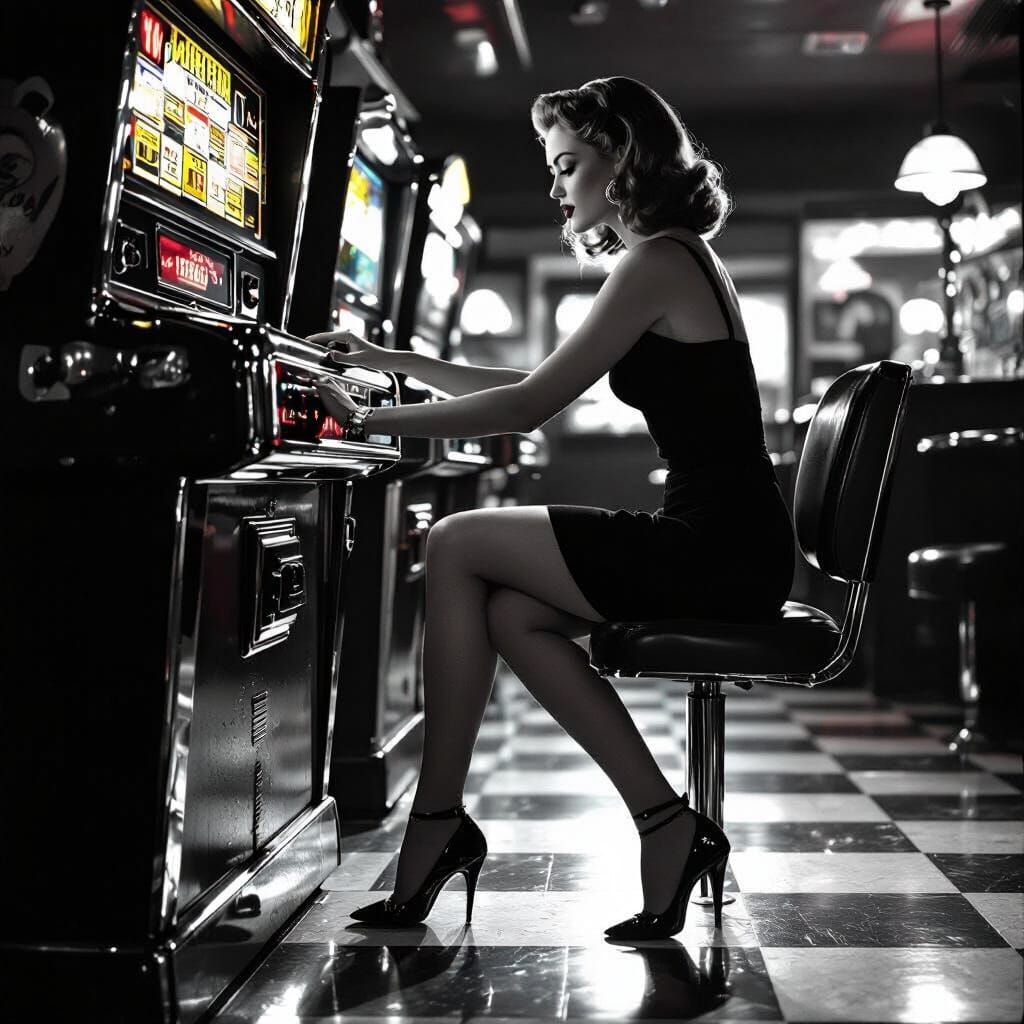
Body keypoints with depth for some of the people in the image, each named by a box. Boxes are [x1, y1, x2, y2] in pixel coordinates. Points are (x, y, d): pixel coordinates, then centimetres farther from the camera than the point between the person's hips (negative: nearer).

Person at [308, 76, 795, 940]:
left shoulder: (656, 262, -11)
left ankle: (439, 824, 3)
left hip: (717, 553, -9)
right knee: (512, 614, 4)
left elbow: (530, 406, -15)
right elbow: (539, 388, 23)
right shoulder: (680, 259, 20)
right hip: (730, 546, 9)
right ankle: (667, 825, 2)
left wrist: (373, 421, -8)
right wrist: (391, 361, 22)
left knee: (456, 547, -5)